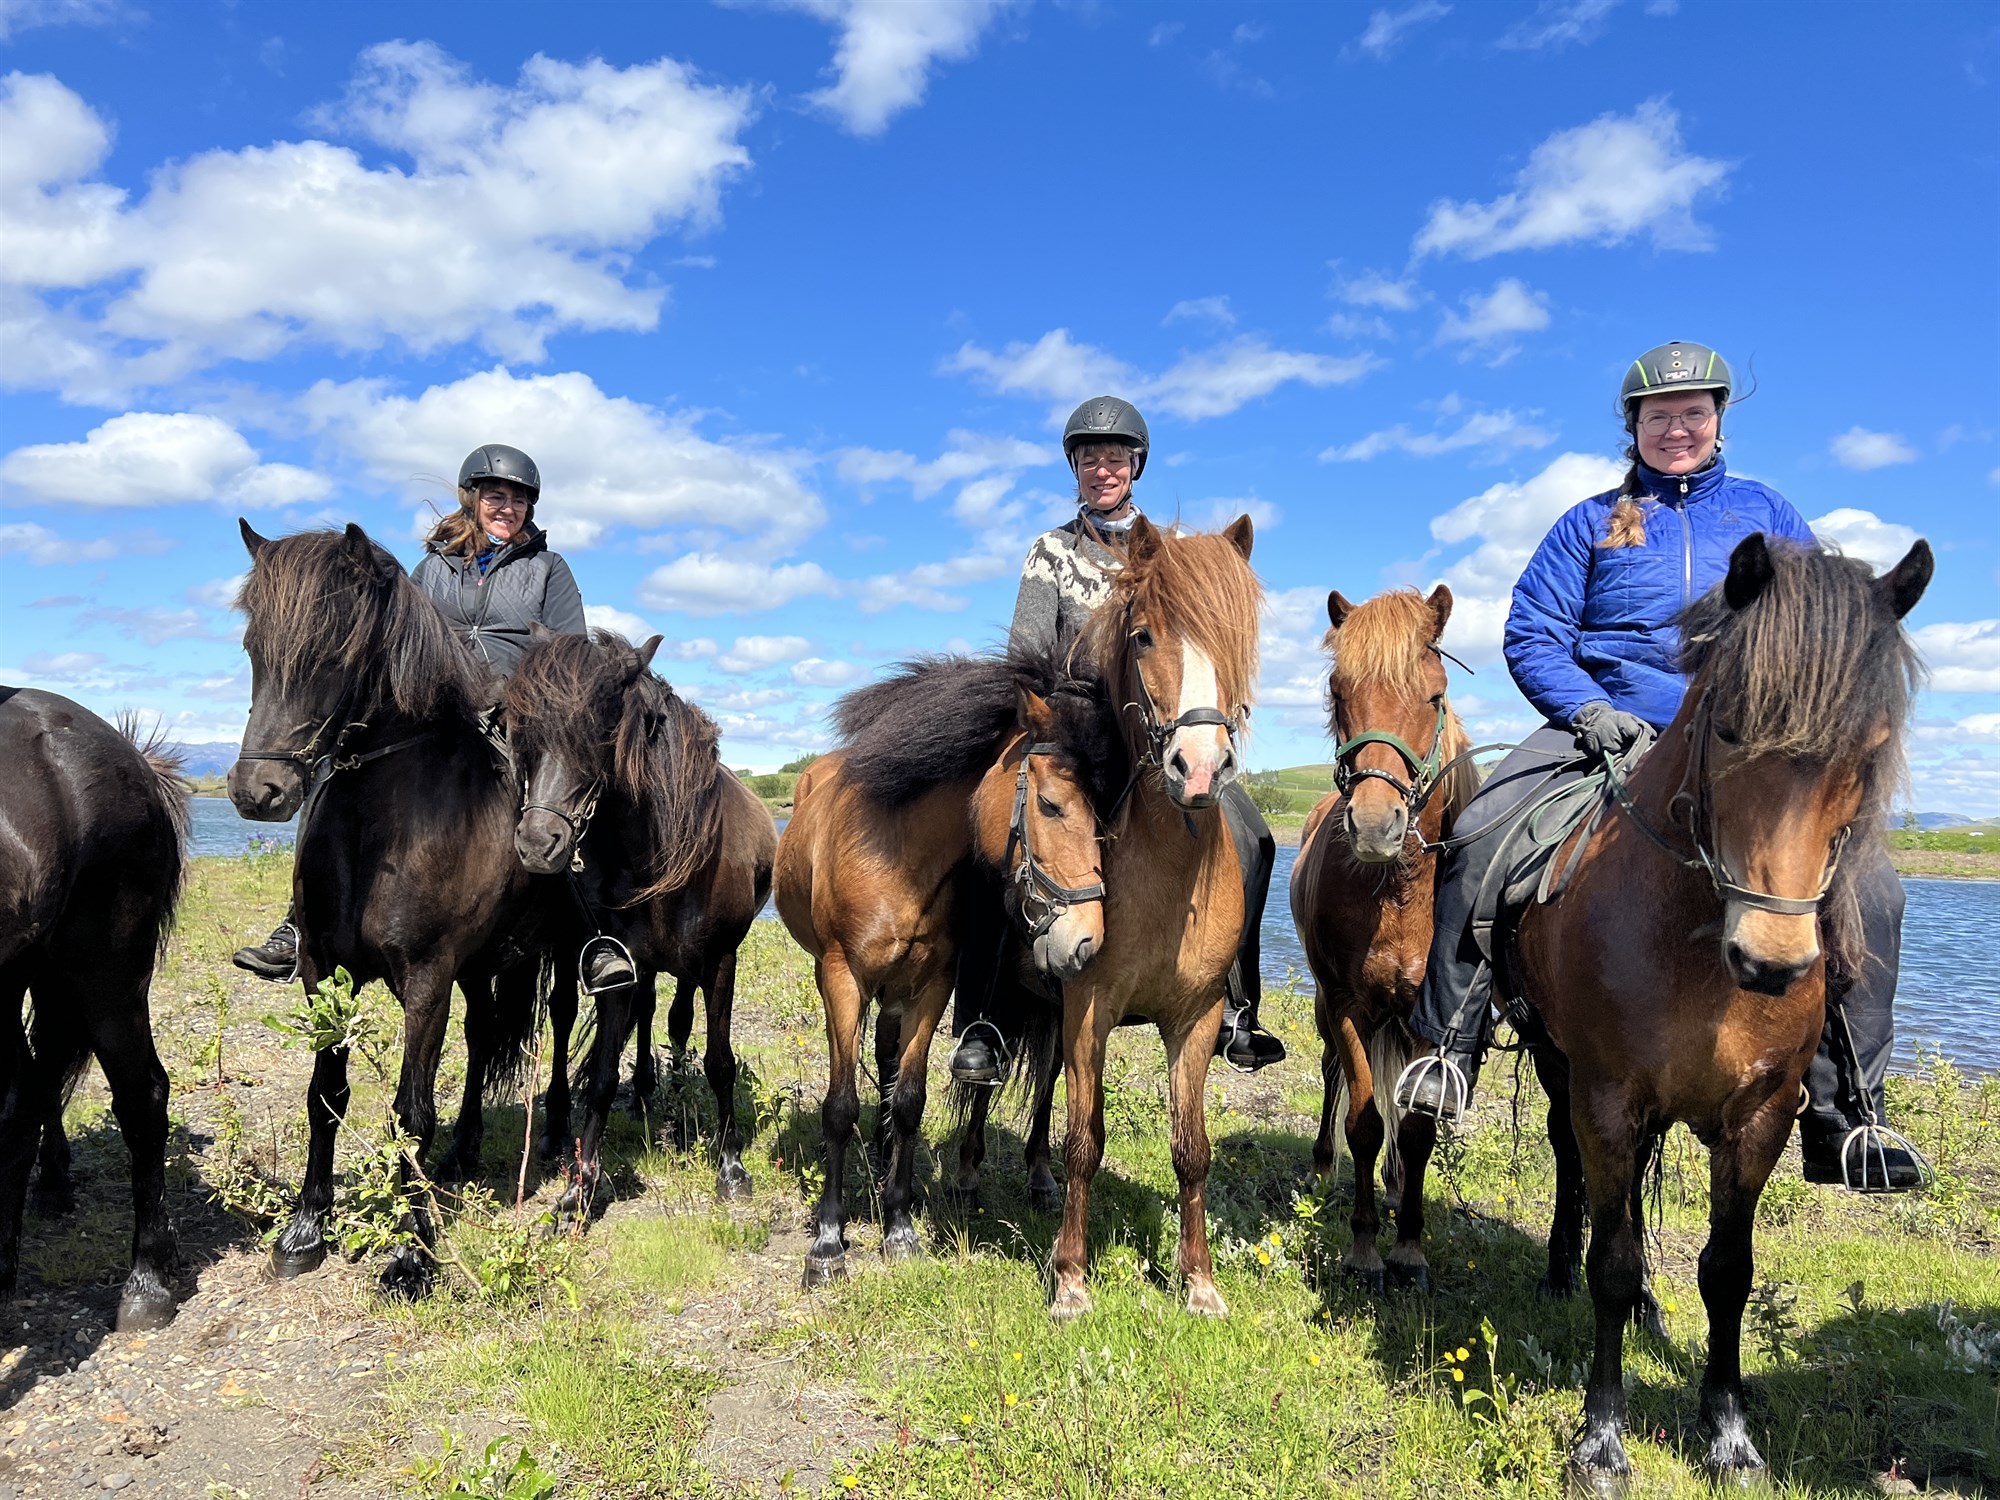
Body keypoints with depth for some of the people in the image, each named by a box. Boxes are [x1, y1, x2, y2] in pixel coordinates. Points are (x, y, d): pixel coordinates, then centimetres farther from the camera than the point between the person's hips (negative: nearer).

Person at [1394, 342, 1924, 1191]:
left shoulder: (1764, 512, 17)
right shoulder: (1592, 523, 13)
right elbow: (1530, 634, 6)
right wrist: (1586, 707, -12)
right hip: (1605, 728, -1)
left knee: (1867, 883, -17)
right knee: (1477, 838, -25)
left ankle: (1844, 1118, -5)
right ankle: (1448, 1050, -13)